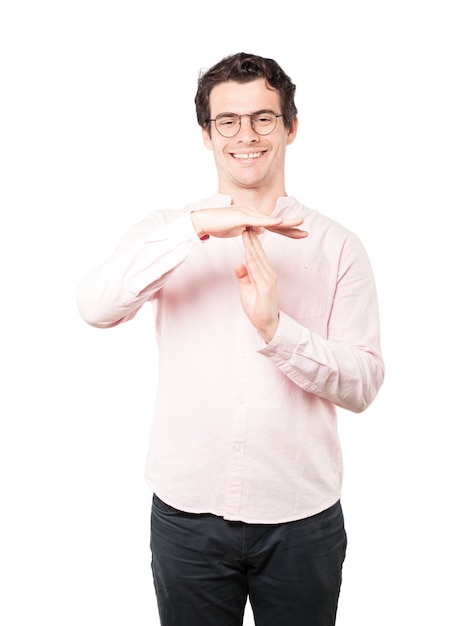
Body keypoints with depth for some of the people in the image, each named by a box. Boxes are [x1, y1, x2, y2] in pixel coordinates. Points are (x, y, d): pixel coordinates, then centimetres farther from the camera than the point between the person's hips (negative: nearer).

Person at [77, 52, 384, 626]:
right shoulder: (167, 230, 2)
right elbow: (96, 307, -16)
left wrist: (276, 329, -20)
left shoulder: (335, 246, 0)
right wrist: (196, 227, -24)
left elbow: (363, 384, -5)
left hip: (301, 519, 0)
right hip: (187, 513, 1)